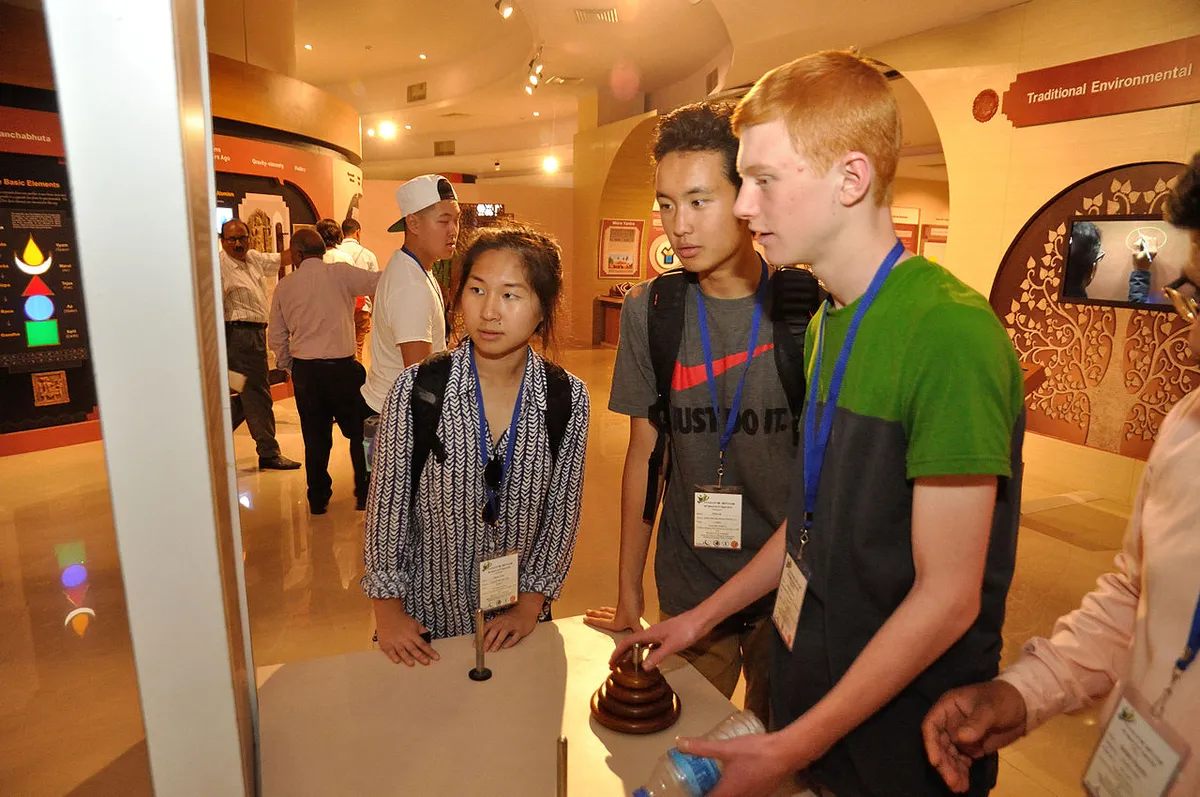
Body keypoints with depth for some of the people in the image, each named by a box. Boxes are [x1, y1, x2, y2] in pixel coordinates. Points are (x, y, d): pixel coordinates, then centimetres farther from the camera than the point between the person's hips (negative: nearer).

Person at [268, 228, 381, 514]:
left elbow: (277, 338, 9)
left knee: (315, 438, 14)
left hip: (304, 371, 3)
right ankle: (365, 495, 17)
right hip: (342, 367, -3)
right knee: (359, 433, 12)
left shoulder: (284, 287, 5)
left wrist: (290, 366, 24)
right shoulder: (340, 273, -7)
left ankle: (318, 500, 23)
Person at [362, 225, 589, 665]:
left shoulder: (568, 397, -11)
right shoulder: (416, 390, -16)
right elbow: (386, 503, -8)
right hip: (425, 618, -1)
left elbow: (562, 511, -5)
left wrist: (530, 604, -6)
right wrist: (388, 609, -5)